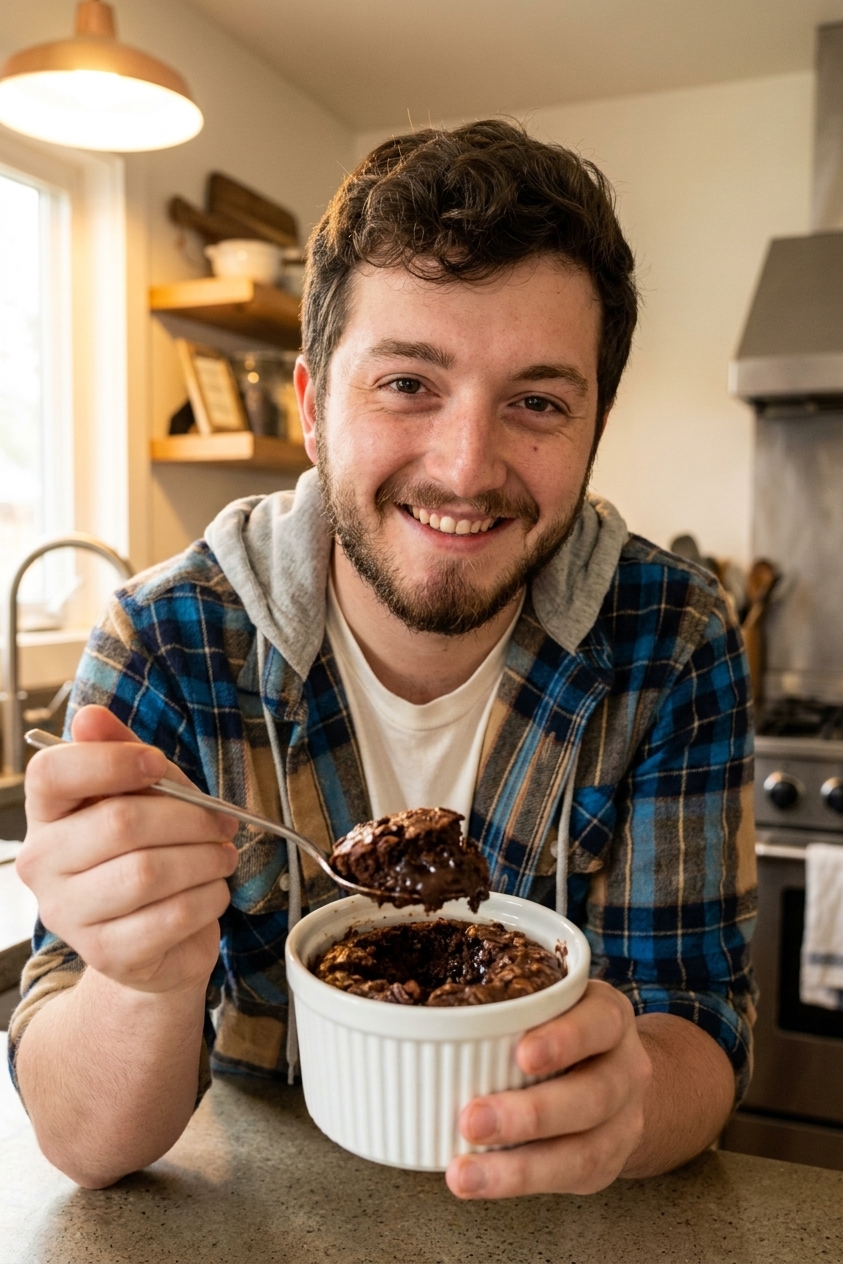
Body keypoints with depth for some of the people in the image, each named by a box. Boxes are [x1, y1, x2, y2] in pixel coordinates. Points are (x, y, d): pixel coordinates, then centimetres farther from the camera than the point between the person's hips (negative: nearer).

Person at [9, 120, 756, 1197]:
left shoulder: (672, 644, -14)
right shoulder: (167, 644, -18)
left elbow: (695, 1019, -11)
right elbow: (86, 1147, -15)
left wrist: (621, 1102, -33)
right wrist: (149, 985, -37)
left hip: (550, 1209, 2)